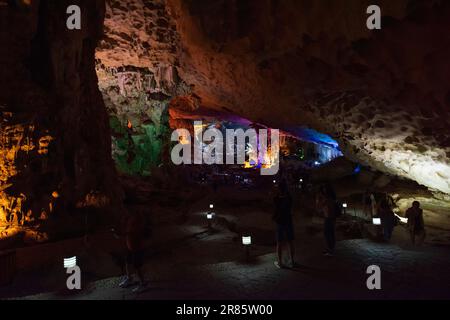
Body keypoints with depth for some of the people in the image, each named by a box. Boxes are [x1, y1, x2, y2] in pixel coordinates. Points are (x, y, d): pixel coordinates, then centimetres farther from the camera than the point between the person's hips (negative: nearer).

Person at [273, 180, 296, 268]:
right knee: (290, 242, 12)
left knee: (279, 243, 6)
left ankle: (280, 262, 13)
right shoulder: (289, 198, -8)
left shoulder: (276, 199, -14)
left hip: (280, 222, -2)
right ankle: (292, 262, 20)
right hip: (289, 222, 2)